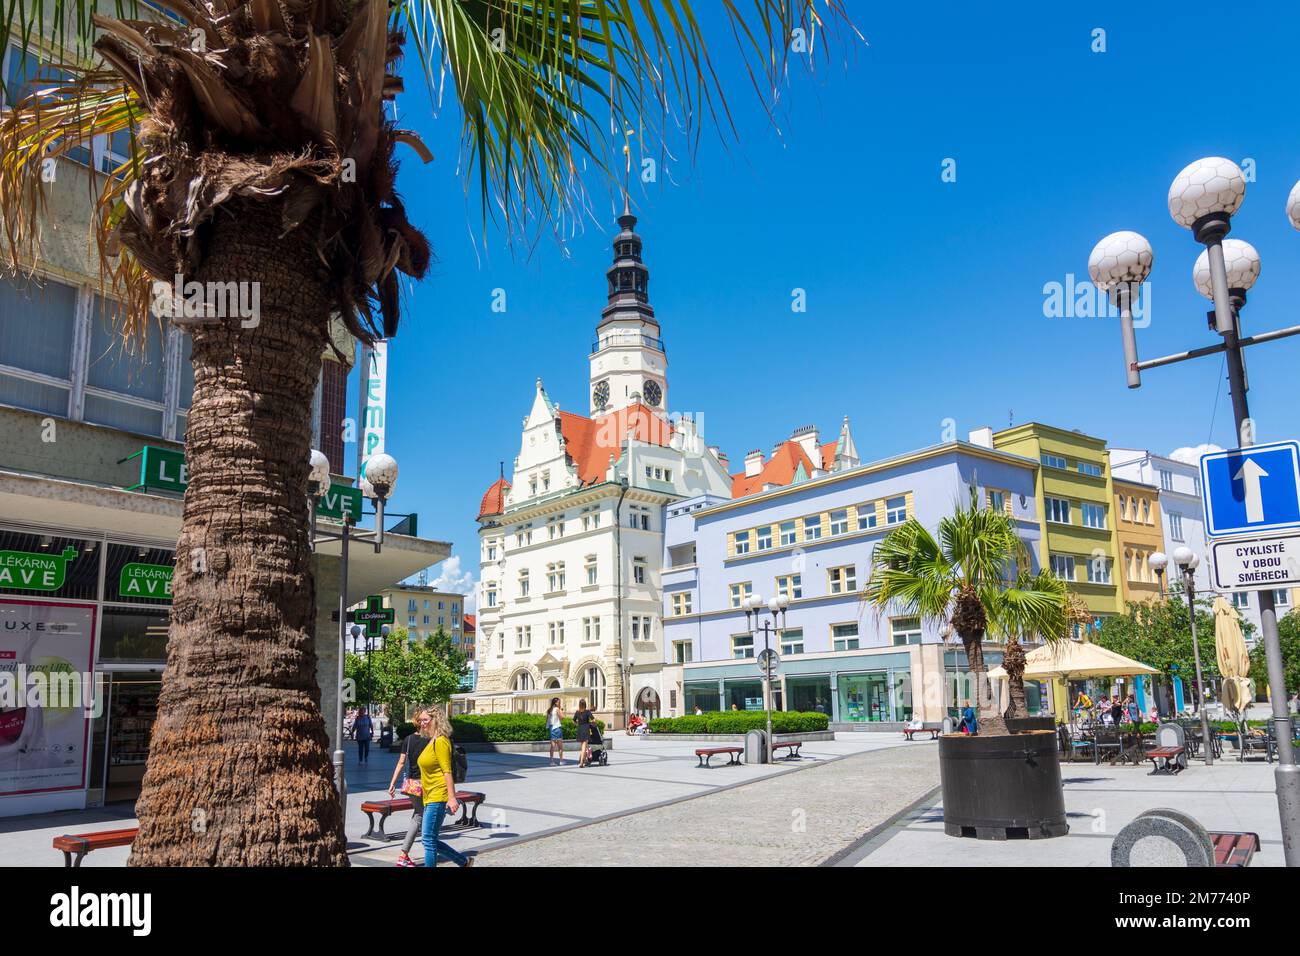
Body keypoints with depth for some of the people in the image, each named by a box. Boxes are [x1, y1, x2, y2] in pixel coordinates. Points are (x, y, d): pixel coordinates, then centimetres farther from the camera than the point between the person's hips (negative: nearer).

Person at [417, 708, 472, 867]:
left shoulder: (441, 741, -13)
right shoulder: (432, 741, 16)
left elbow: (447, 771, -18)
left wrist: (451, 797, -22)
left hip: (438, 796, -10)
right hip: (430, 797, 10)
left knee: (429, 839, -7)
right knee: (430, 840, 11)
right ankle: (464, 861, 22)